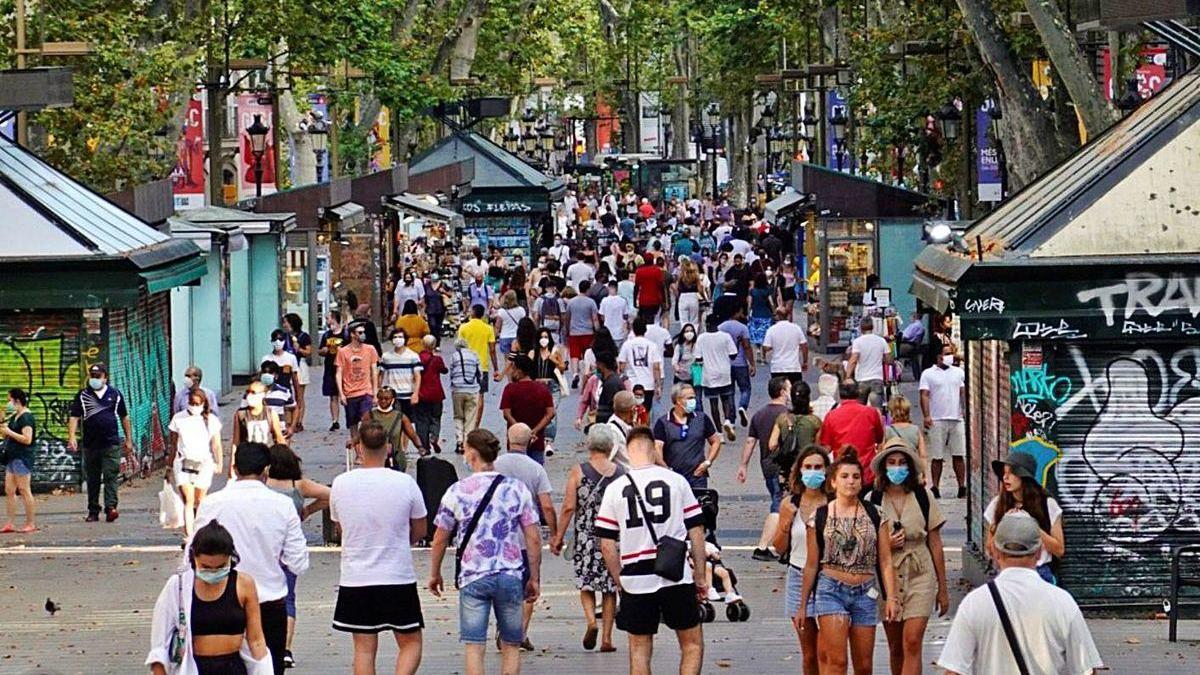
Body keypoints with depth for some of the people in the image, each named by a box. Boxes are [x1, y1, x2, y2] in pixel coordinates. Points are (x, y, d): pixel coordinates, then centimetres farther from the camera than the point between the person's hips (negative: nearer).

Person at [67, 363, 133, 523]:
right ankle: (93, 512, 14)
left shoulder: (115, 394, 8)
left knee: (110, 476, -13)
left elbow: (124, 417, 16)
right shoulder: (83, 395, 6)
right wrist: (71, 437, -14)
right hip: (90, 444, 1)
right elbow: (74, 417, 0)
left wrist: (129, 439, 15)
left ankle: (111, 507, -22)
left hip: (111, 444, -1)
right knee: (92, 480, 7)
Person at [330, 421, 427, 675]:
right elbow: (420, 532, 4)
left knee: (364, 649, 8)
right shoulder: (405, 483, -8)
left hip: (355, 578, 2)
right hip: (398, 577, -1)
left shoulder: (341, 484, -4)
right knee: (410, 643, 9)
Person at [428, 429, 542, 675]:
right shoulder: (517, 489, 0)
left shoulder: (457, 491, -2)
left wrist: (434, 574, 20)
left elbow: (440, 539, 5)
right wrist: (534, 578, 9)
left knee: (474, 646, 2)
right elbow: (533, 539, -1)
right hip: (511, 576, 1)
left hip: (472, 576, -1)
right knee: (511, 645, 12)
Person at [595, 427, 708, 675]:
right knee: (692, 644, 10)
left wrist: (620, 582, 12)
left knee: (639, 649, 13)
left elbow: (607, 545, 1)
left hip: (635, 580, 1)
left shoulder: (614, 489, 0)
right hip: (676, 578, -1)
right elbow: (696, 531, 1)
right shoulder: (676, 481, -1)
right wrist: (700, 577, 10)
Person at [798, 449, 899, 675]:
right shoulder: (820, 516, 2)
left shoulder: (875, 515, 6)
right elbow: (811, 565, 7)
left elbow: (885, 560, 6)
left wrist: (891, 597, -3)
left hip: (865, 593, 2)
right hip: (831, 590, -2)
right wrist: (803, 604, 8)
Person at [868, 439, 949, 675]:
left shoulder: (923, 497, 0)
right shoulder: (873, 500, 0)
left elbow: (935, 544, 5)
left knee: (912, 643, -13)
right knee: (895, 647, 10)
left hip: (920, 576, -2)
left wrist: (943, 589, 6)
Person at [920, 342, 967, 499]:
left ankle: (962, 487, 2)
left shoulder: (959, 372, 14)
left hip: (957, 419, 3)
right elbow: (925, 396, -2)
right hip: (937, 421, -2)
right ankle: (935, 488, 3)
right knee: (937, 457, -1)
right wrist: (926, 415, -13)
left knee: (959, 455, 0)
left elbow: (964, 393, 14)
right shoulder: (928, 374, 5)